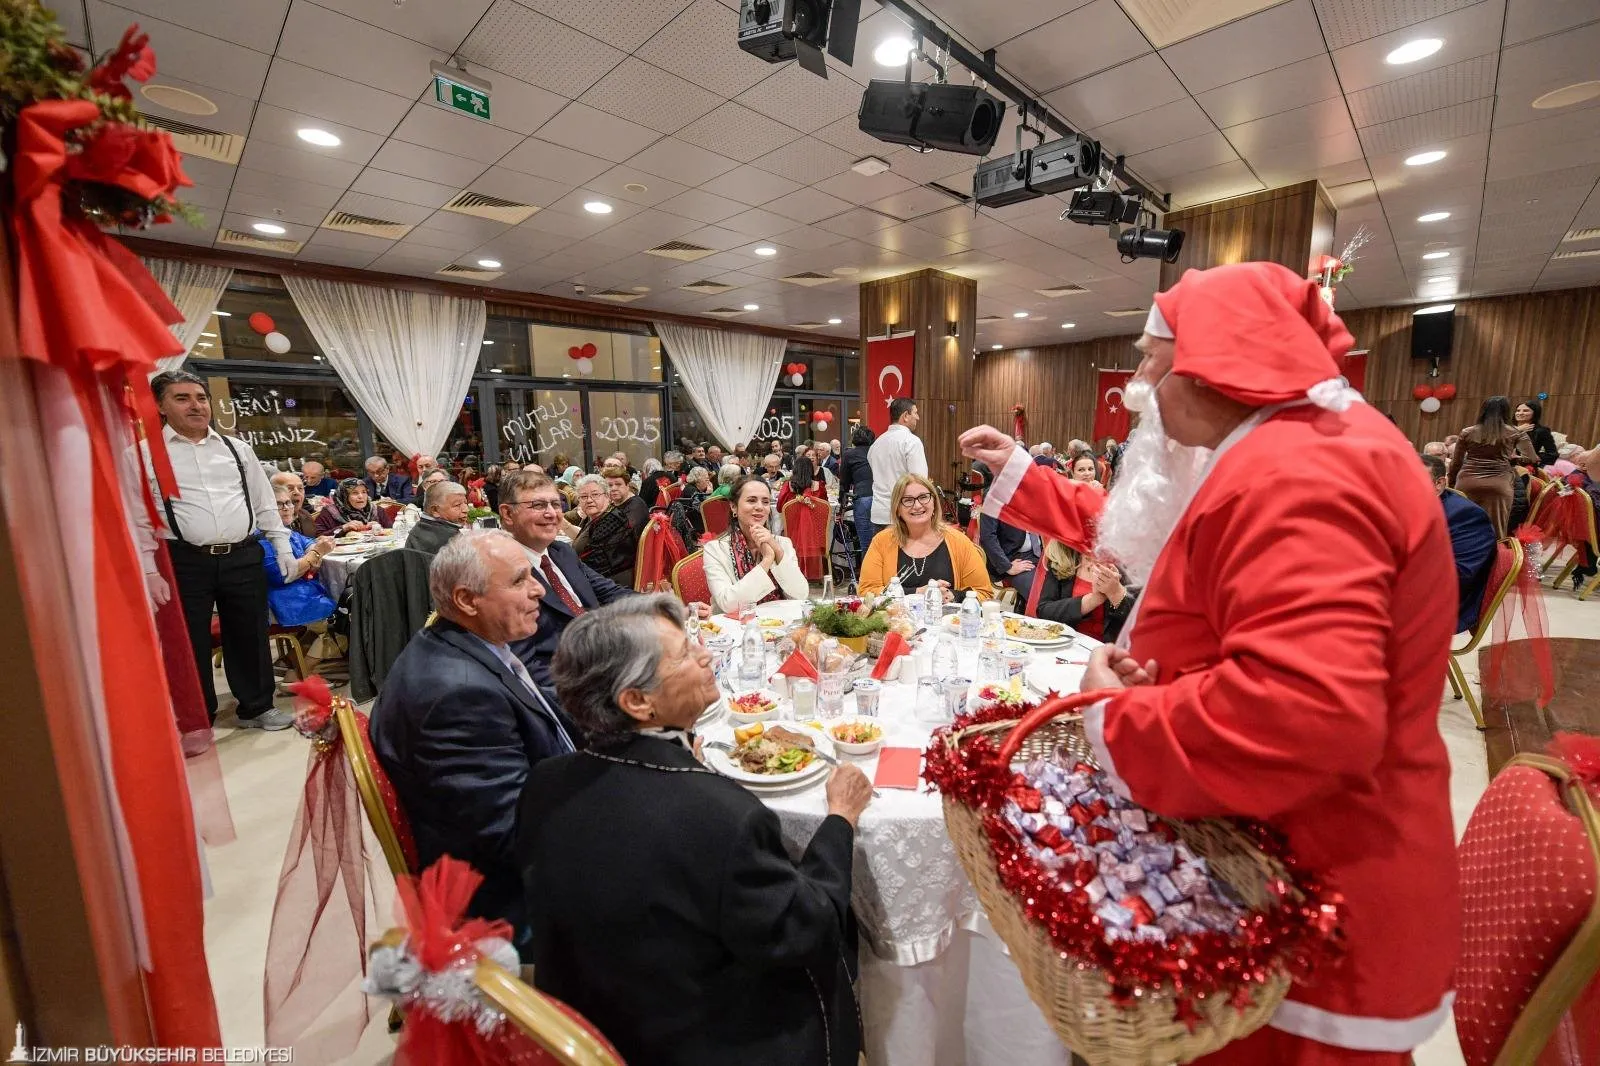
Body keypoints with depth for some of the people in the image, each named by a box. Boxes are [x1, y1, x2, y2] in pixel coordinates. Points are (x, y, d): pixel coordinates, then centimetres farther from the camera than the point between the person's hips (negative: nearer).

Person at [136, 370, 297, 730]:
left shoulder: (238, 449, 10)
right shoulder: (142, 454, 0)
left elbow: (264, 502, 15)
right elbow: (137, 520, -1)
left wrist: (282, 546, 10)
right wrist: (149, 572, -7)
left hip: (244, 558, 3)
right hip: (184, 562, -2)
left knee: (249, 636, 12)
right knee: (189, 644, 7)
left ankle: (256, 707, 28)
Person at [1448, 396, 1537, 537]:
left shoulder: (1467, 432, 7)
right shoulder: (1515, 433, 5)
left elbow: (1456, 463, 11)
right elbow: (1531, 459, 2)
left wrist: (1451, 485, 20)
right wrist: (1512, 458, 21)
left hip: (1466, 483, 1)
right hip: (1498, 485, -1)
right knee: (1495, 531, 2)